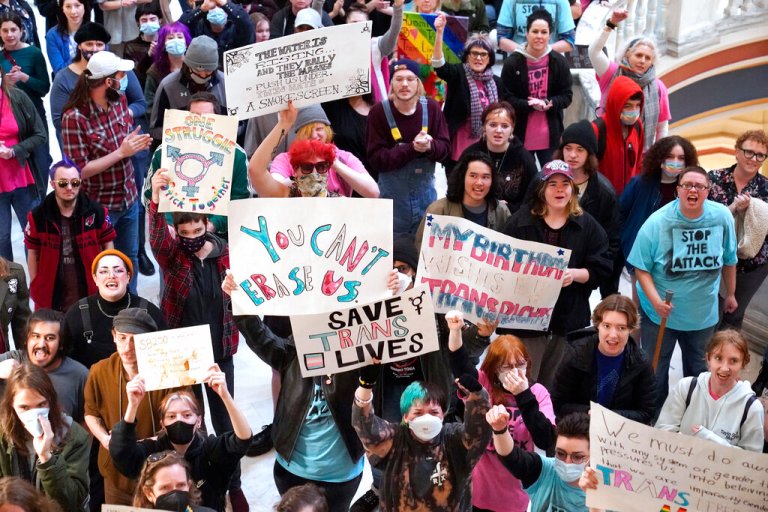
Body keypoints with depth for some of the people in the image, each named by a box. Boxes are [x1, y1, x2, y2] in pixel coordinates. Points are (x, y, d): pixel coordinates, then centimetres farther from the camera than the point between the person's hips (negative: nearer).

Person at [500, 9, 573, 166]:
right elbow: (507, 99, -6)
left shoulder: (559, 61, -1)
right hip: (520, 134, -1)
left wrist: (548, 104, -18)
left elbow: (567, 96, 2)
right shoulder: (512, 63, -6)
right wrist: (530, 105, -23)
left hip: (550, 134, 1)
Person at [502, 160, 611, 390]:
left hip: (569, 319, 2)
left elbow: (600, 269, 3)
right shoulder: (520, 221, 3)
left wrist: (575, 274, -15)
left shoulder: (588, 225, 7)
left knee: (557, 387, 12)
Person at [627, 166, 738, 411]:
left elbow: (729, 259, 5)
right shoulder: (657, 222, -18)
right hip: (660, 312, -2)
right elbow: (642, 267, -13)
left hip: (703, 314, 3)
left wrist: (730, 294, 14)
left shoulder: (722, 217, -11)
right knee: (655, 372, 11)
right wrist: (655, 300, -25)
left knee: (699, 372, 21)